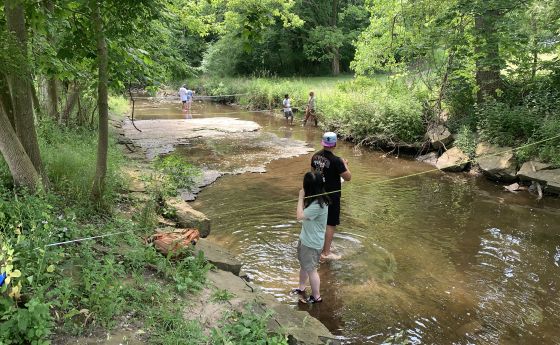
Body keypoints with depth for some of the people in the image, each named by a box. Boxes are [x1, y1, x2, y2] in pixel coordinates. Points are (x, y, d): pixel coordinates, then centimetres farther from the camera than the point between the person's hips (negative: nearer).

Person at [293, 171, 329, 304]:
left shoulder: (318, 205, -31)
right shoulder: (314, 199, -2)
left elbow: (299, 216, -29)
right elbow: (304, 213, 8)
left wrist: (301, 197, -22)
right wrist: (303, 199, -7)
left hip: (312, 243, -9)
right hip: (305, 239, 9)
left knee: (311, 269, 7)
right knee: (303, 265, 25)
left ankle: (316, 297, 25)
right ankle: (301, 288, 46)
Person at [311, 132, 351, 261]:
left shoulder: (315, 156, -2)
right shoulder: (336, 160, -24)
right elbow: (348, 177, -19)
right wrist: (345, 164, -3)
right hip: (331, 196, -7)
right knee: (331, 224, 4)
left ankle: (320, 246, 38)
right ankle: (326, 253, 9)